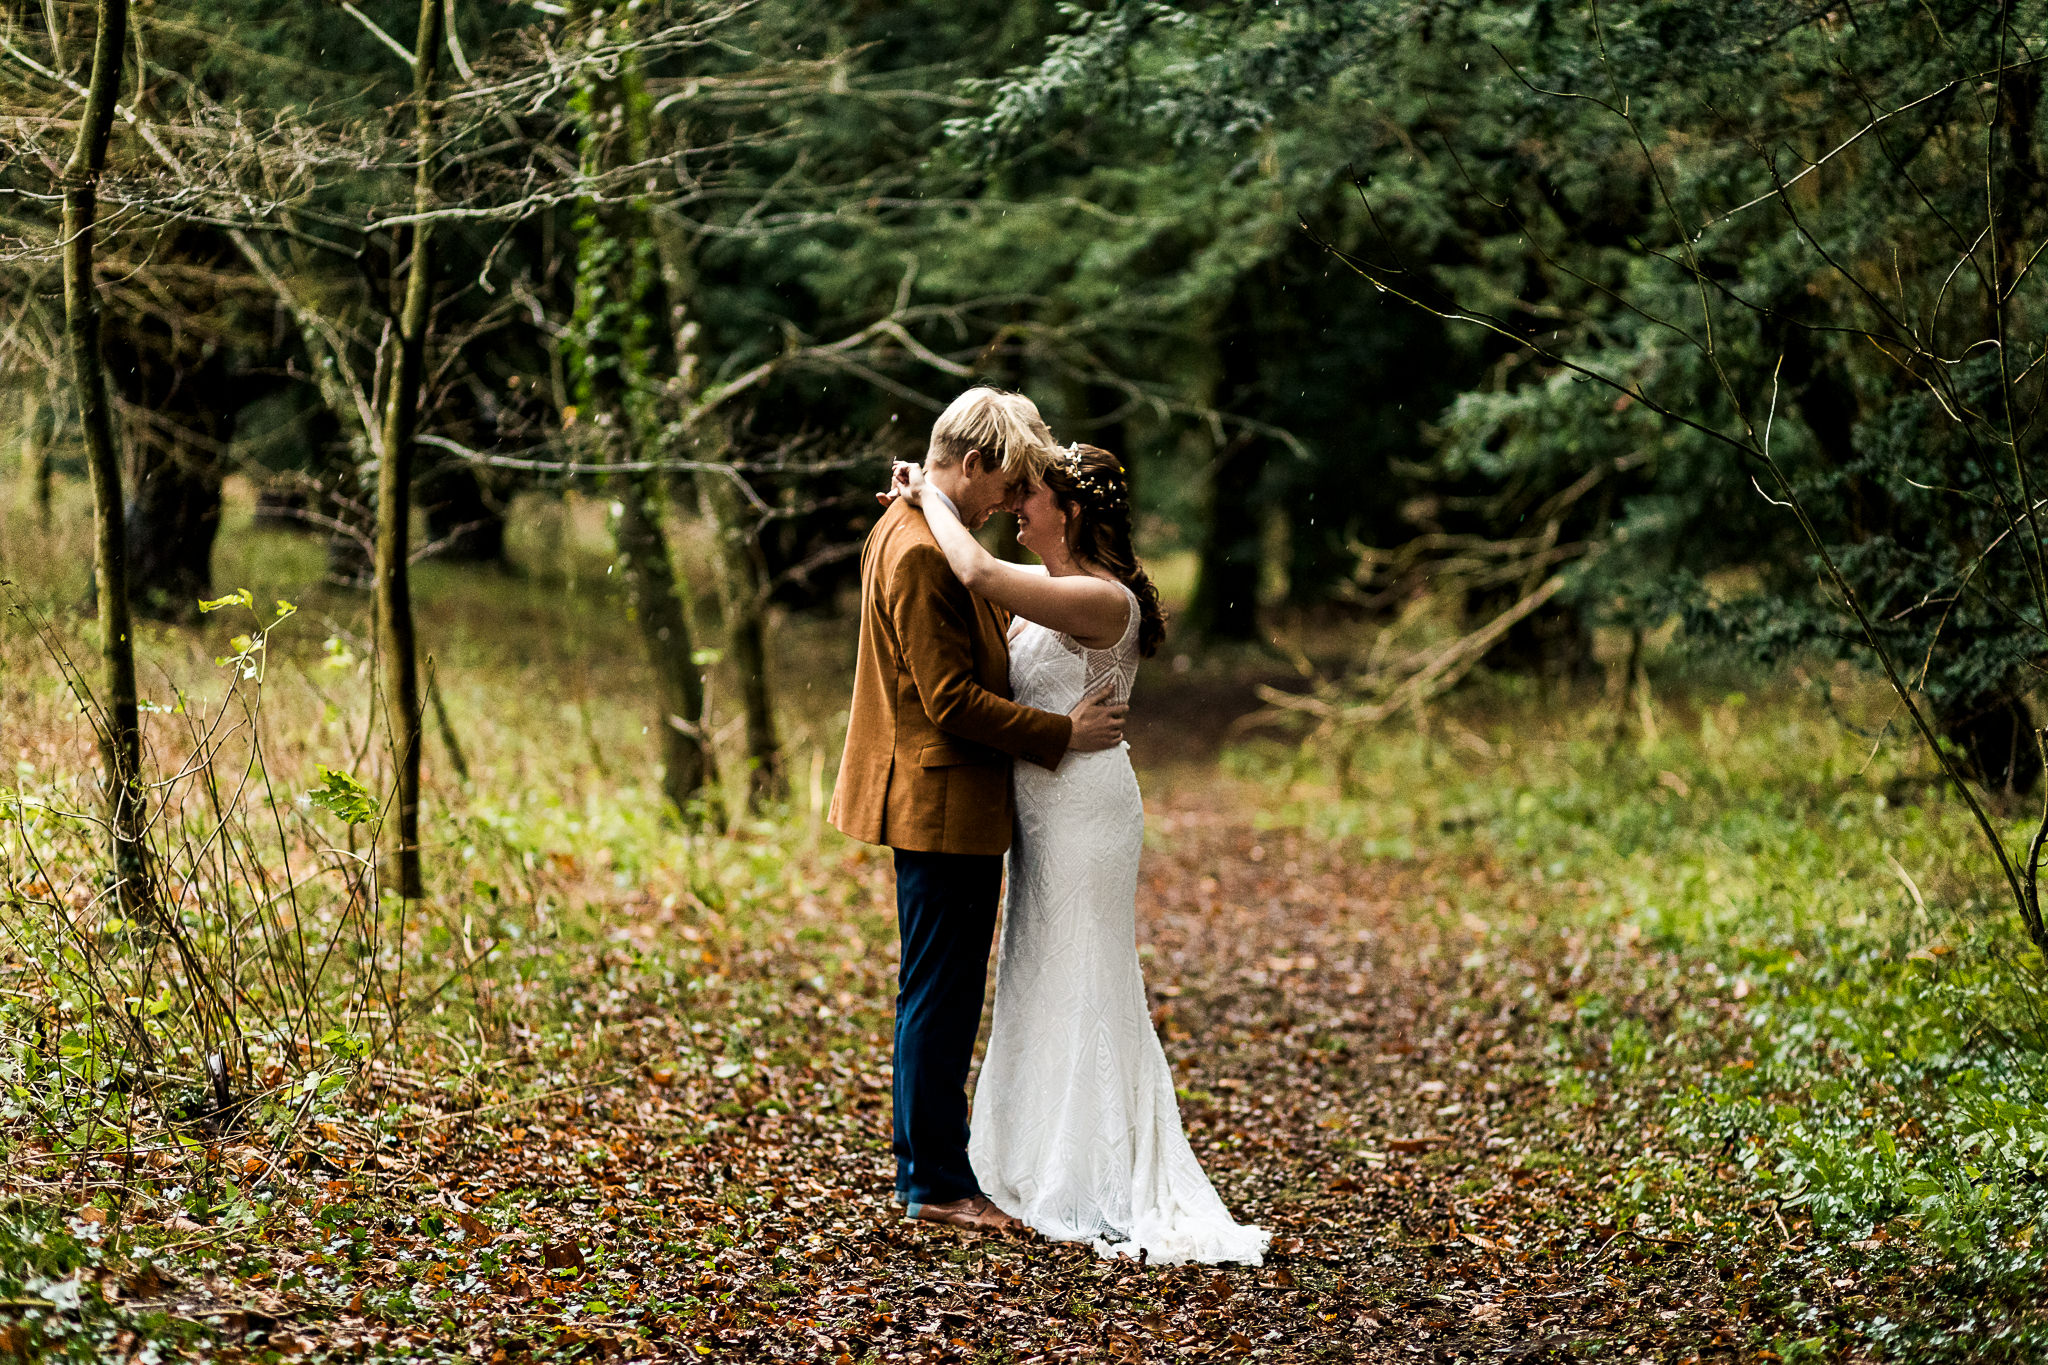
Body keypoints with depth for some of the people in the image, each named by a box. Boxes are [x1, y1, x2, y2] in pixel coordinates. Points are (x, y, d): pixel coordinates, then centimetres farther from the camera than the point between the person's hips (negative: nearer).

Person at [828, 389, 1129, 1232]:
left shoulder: (909, 530, 14)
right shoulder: (921, 553, -20)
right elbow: (952, 700, -22)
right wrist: (1062, 733, -14)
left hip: (942, 806, 11)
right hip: (943, 806, -11)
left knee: (941, 1000, 16)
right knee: (940, 998, -3)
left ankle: (930, 1171, 23)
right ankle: (937, 1186, 4)